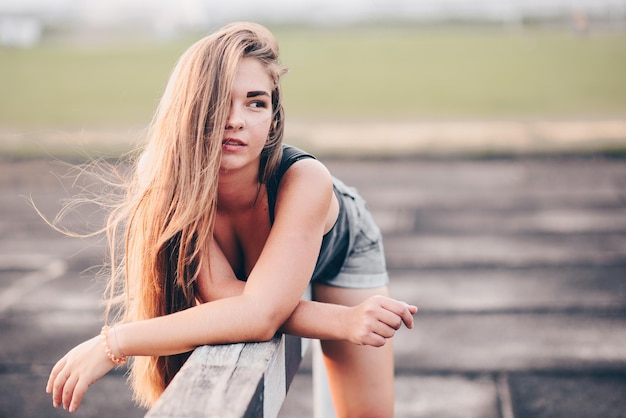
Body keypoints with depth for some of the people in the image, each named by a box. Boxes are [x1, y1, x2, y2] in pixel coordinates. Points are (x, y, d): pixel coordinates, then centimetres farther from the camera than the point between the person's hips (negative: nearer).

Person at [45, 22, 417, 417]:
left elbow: (260, 313, -50)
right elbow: (222, 293, -40)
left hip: (344, 250, -1)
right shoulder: (170, 185, -37)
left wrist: (111, 343, -51)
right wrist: (344, 320, -51)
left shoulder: (305, 179, -44)